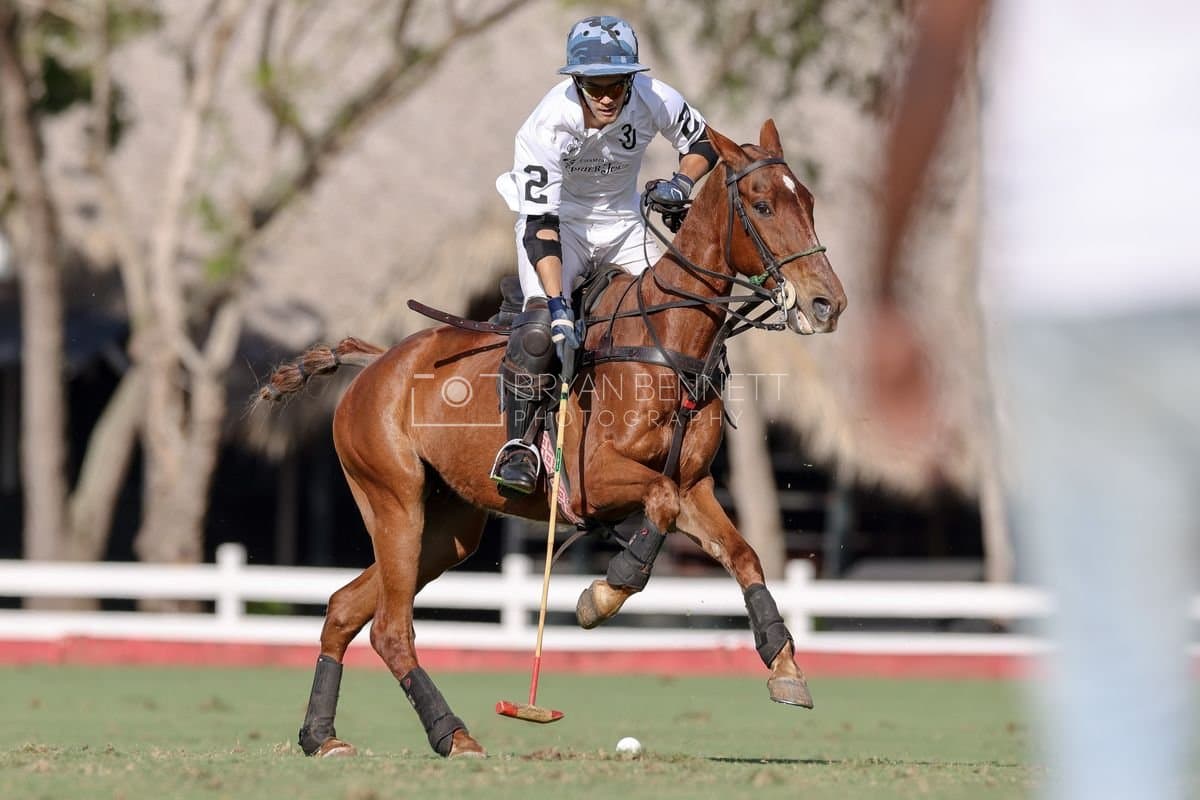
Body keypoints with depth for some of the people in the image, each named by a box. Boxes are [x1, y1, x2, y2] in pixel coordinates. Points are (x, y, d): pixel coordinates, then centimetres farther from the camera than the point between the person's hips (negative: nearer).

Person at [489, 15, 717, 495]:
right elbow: (540, 223, -33)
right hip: (557, 221, -4)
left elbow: (701, 143, 1)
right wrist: (559, 307, -42)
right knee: (541, 326, -26)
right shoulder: (549, 125, -31)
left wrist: (681, 184, -21)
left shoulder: (653, 100, -21)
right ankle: (519, 441, -14)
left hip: (623, 222, 4)